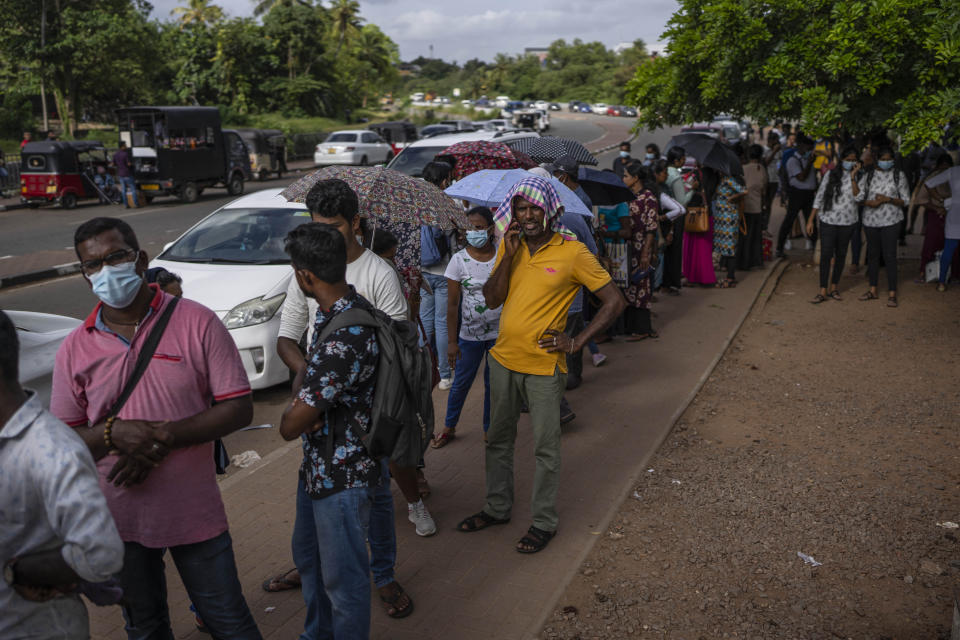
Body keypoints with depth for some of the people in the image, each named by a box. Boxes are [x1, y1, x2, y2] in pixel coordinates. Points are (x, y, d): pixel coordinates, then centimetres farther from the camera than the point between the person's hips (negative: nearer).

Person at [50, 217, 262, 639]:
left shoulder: (197, 323, -9)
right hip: (119, 519, 3)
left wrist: (165, 438, -22)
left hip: (195, 512, -2)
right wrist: (114, 434, -19)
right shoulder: (74, 349, -2)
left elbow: (239, 408, -11)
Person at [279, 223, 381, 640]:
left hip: (342, 475, -10)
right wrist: (301, 405, -9)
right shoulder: (338, 310, -1)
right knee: (309, 557, 28)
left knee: (343, 576, 9)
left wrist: (292, 415, -5)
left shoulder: (345, 335, -32)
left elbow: (291, 426, -28)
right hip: (317, 464, 10)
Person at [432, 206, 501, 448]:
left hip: (499, 332, 1)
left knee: (493, 383, 13)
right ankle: (449, 427, 28)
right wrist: (452, 341, -7)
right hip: (470, 334, -1)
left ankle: (489, 429, 30)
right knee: (461, 383, 8)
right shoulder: (459, 259, -8)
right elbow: (452, 304, -6)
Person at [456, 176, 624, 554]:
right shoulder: (510, 245, 3)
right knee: (498, 439, 18)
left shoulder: (572, 252, -12)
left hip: (543, 366, -5)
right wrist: (509, 255, -13)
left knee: (545, 448, 6)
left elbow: (614, 302, -9)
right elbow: (491, 300, -2)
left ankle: (544, 522, 23)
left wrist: (576, 343, -13)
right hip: (503, 359, 5)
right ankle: (497, 508, 36)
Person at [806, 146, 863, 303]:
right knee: (826, 255, -6)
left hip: (847, 222, 1)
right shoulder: (831, 174, 0)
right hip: (828, 220, -1)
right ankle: (823, 291, -3)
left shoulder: (858, 177, 0)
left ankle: (834, 288, 22)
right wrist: (810, 220, 0)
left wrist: (853, 177, -20)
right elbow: (819, 197, 3)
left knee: (841, 255, 11)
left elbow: (858, 198, -16)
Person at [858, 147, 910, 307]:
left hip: (890, 221, -3)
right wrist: (869, 203, -11)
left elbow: (905, 200, 1)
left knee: (890, 256, -7)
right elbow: (861, 197, 10)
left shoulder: (899, 175, 1)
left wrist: (889, 199, -15)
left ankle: (892, 293, -3)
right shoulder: (869, 175, 7)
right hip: (871, 220, 3)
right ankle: (873, 290, 21)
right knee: (872, 254, 11)